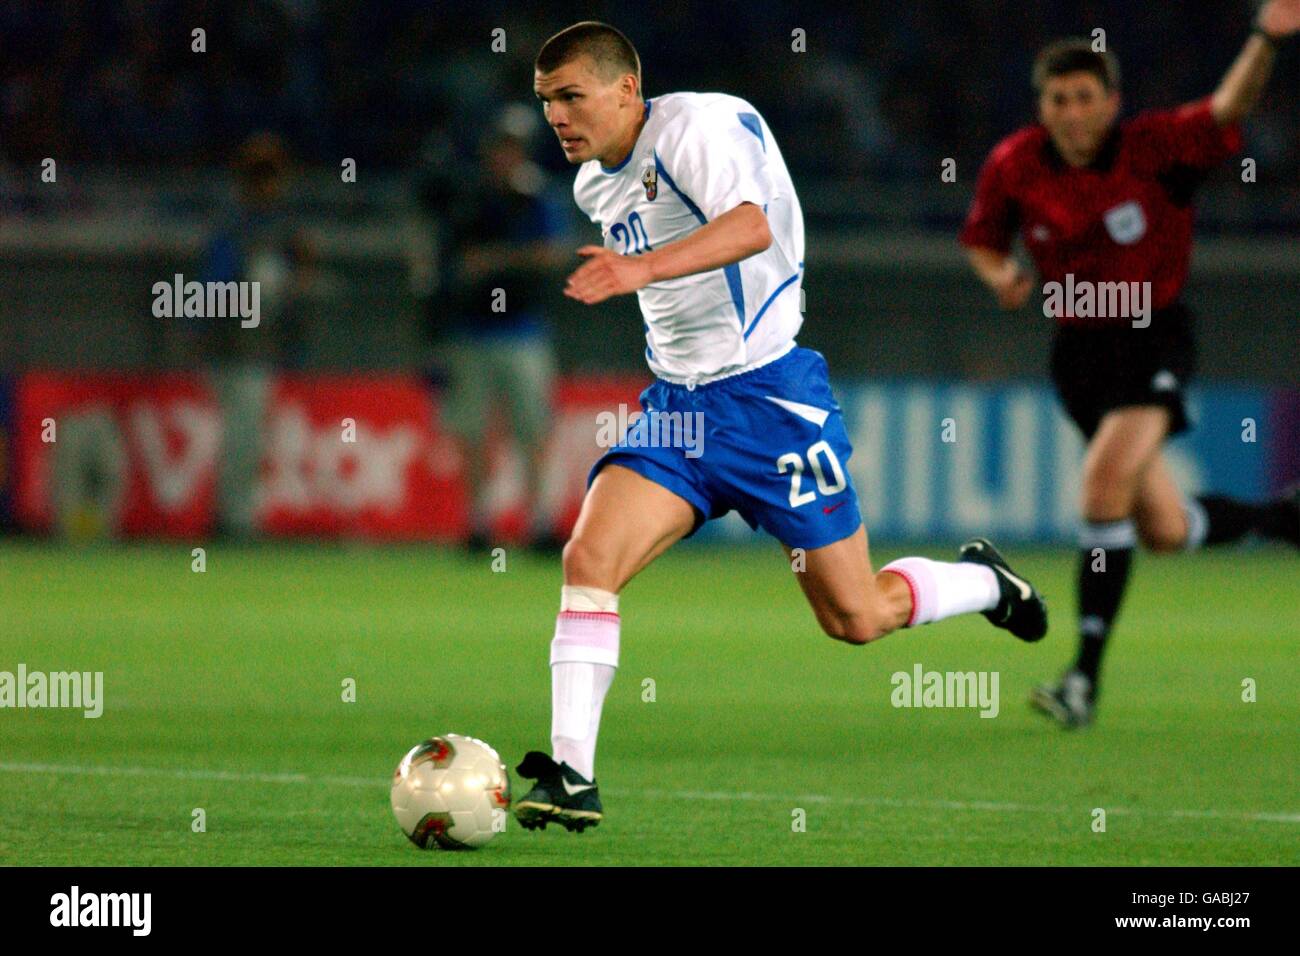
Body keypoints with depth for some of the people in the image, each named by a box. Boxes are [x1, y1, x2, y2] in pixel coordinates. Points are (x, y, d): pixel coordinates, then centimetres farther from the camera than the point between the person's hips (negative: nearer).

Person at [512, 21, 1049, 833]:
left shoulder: (695, 125, -16)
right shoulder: (595, 183, 9)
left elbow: (751, 225, -36)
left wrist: (641, 268, -50)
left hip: (769, 396, -7)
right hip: (677, 403, 7)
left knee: (855, 619, 2)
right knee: (588, 560, -17)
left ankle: (984, 582, 32)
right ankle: (572, 775, -18)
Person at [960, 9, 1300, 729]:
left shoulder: (1153, 148, -14)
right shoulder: (1013, 168, -5)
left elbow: (1227, 108, -29)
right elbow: (981, 241, 12)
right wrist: (1002, 277, -11)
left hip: (1154, 337, -4)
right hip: (1078, 349, 4)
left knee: (1107, 478, -26)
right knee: (1163, 531, 7)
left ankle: (1086, 675, -20)